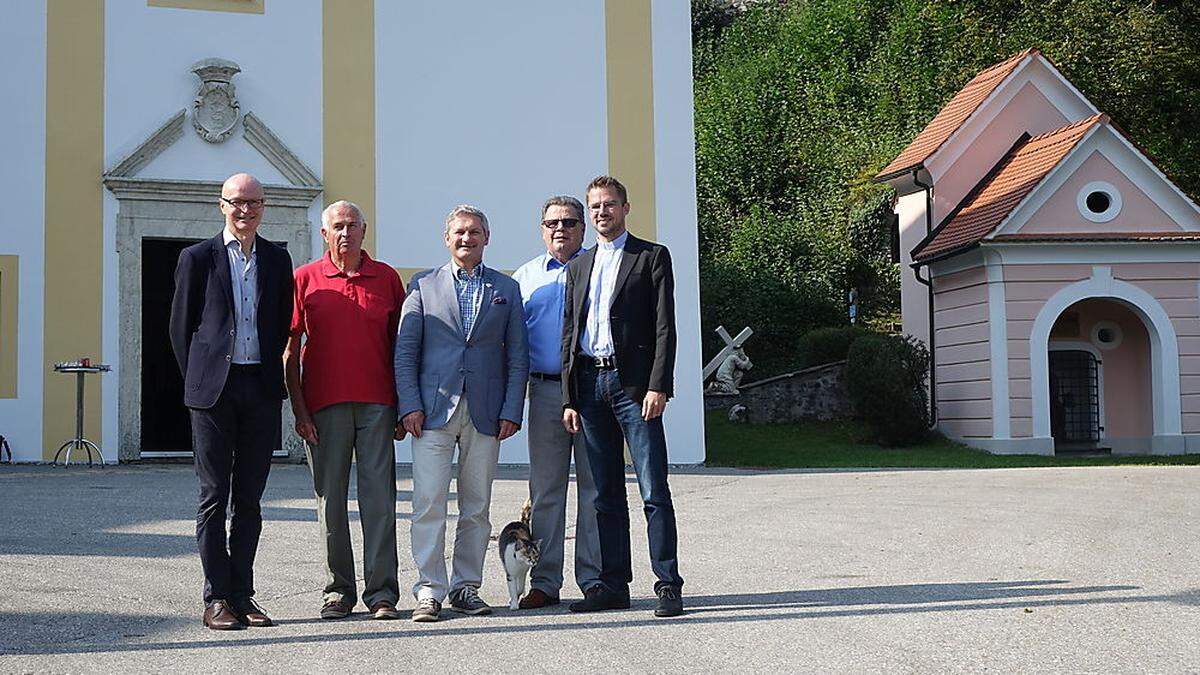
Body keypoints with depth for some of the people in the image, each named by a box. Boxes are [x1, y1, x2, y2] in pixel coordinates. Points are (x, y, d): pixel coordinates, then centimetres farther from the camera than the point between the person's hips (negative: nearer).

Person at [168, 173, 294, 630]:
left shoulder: (277, 260, 12)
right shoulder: (198, 257, 4)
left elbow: (284, 327, 14)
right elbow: (181, 327, 5)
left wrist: (273, 381, 7)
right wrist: (198, 380, 2)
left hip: (261, 389, 3)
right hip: (214, 388, -3)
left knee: (250, 498, 7)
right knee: (214, 495, 0)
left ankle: (242, 594, 13)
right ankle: (216, 598, 4)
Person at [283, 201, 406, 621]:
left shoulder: (386, 278, 9)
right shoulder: (305, 279, 6)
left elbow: (400, 345, 11)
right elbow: (289, 350, 6)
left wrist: (404, 405, 4)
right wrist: (298, 409, -2)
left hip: (377, 404, 0)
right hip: (323, 405, 0)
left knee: (379, 497, -2)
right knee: (330, 498, 4)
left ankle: (381, 592, 3)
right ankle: (338, 591, 13)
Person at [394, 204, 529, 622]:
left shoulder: (506, 289, 13)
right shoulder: (423, 286, 10)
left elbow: (517, 356, 10)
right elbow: (405, 351, 5)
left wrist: (512, 411, 0)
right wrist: (409, 405, -6)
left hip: (486, 412, 2)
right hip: (433, 410, -2)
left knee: (476, 506, 5)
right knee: (429, 502, -8)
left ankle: (466, 586, 14)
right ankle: (429, 590, -3)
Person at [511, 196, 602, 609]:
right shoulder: (525, 277, 15)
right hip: (546, 390, 2)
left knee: (594, 486, 1)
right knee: (545, 489, 4)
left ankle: (594, 578, 7)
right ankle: (545, 582, 9)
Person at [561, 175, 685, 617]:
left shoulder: (652, 257, 4)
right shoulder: (578, 267, 19)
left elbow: (664, 328, -3)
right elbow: (569, 334, 16)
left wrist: (658, 387, -14)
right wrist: (569, 399, 8)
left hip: (633, 383, -5)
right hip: (589, 384, 5)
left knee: (654, 492, -7)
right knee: (606, 494, 8)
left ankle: (668, 585, -4)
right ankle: (613, 585, 14)